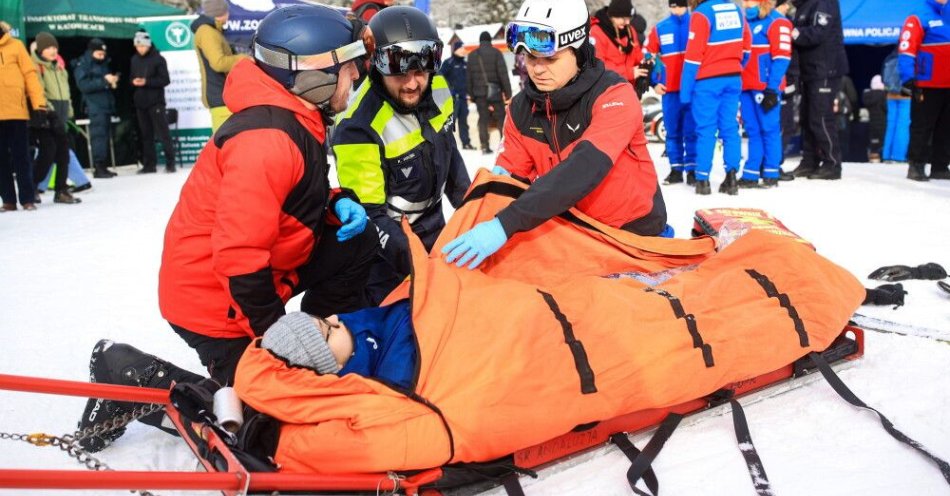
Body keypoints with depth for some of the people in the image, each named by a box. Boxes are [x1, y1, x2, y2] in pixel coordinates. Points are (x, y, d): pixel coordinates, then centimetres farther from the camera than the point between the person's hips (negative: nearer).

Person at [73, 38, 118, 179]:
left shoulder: (103, 63, 18)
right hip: (95, 105, -7)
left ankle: (104, 166, 10)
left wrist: (113, 81, 5)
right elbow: (84, 85, -14)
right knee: (98, 135, -11)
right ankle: (98, 168, -11)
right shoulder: (82, 65, -3)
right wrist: (104, 81, -19)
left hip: (107, 103, 7)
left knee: (106, 135, 6)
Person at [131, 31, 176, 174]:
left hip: (156, 102, -5)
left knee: (163, 133, -7)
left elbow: (165, 80, -8)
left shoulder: (158, 59, -4)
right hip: (140, 103, 5)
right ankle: (149, 164, 11)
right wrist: (134, 81, -4)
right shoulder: (135, 60, 12)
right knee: (146, 134, 7)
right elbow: (132, 77, 19)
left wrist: (147, 82, -17)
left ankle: (170, 162, -4)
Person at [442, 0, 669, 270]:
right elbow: (511, 171, 2)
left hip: (634, 232, -4)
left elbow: (583, 170, -38)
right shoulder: (522, 108, -6)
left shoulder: (613, 95, -24)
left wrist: (506, 224, -47)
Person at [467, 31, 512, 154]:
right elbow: (503, 73, -9)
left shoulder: (472, 55, 8)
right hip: (495, 91, -3)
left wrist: (471, 94, 16)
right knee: (501, 118, 3)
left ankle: (485, 146, 3)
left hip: (479, 93, 3)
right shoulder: (496, 52, -5)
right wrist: (508, 93, -8)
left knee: (483, 119, 7)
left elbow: (469, 76, 9)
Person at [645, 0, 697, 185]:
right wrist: (654, 83, 1)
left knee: (692, 131, -1)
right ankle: (676, 169, 13)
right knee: (673, 131, 6)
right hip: (670, 89, 2)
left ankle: (692, 169, 6)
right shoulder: (660, 29, 7)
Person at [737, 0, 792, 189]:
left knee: (769, 129, -2)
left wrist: (772, 88, -17)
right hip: (746, 86, 7)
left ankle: (771, 175, 3)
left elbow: (781, 57, -13)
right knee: (753, 131, 8)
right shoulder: (745, 22, 16)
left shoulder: (777, 21, -7)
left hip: (765, 87, -7)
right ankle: (750, 175, 11)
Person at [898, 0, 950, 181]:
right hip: (927, 86, -7)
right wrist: (908, 78, -24)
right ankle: (916, 166, 4)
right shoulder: (918, 19, -7)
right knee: (921, 127, -2)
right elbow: (906, 50, -16)